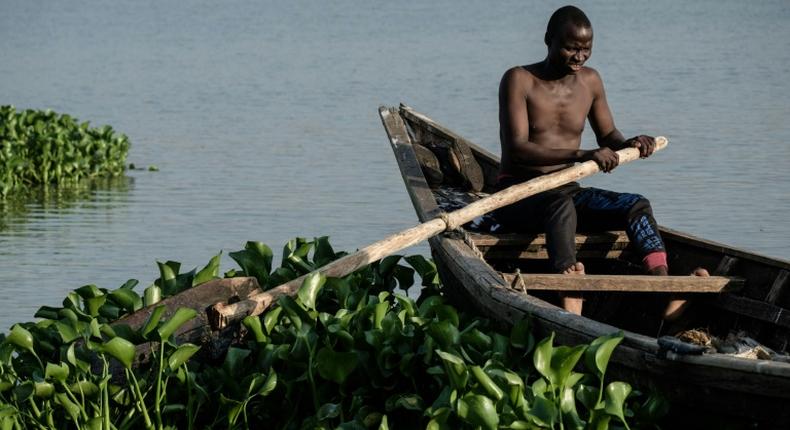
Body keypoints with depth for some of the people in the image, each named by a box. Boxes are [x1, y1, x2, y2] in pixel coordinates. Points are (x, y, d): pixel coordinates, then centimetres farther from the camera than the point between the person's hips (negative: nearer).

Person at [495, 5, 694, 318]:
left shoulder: (590, 81, 9)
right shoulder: (520, 80, -10)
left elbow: (608, 136, 20)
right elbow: (517, 148, -21)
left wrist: (629, 145, -7)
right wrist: (581, 155, -34)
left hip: (568, 193, 6)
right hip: (517, 196, -6)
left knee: (637, 206, -18)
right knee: (562, 202, -39)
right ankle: (570, 299, -62)